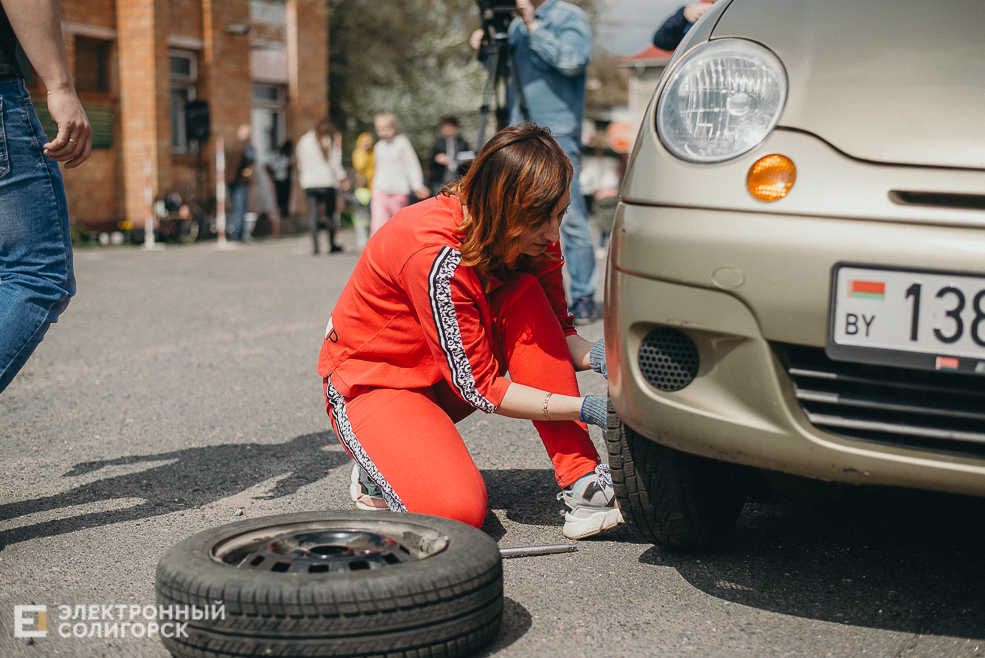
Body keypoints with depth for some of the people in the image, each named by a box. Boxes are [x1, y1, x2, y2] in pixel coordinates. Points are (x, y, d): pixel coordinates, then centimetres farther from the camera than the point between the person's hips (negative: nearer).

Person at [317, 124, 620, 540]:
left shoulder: (532, 235, -12)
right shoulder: (436, 254, -33)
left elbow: (556, 333, -1)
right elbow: (480, 388, -28)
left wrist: (596, 355, -24)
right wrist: (585, 408, -32)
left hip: (447, 379, 7)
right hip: (370, 382, -7)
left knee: (526, 296, -21)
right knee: (458, 510, -30)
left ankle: (583, 484, -19)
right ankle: (377, 467, 4)